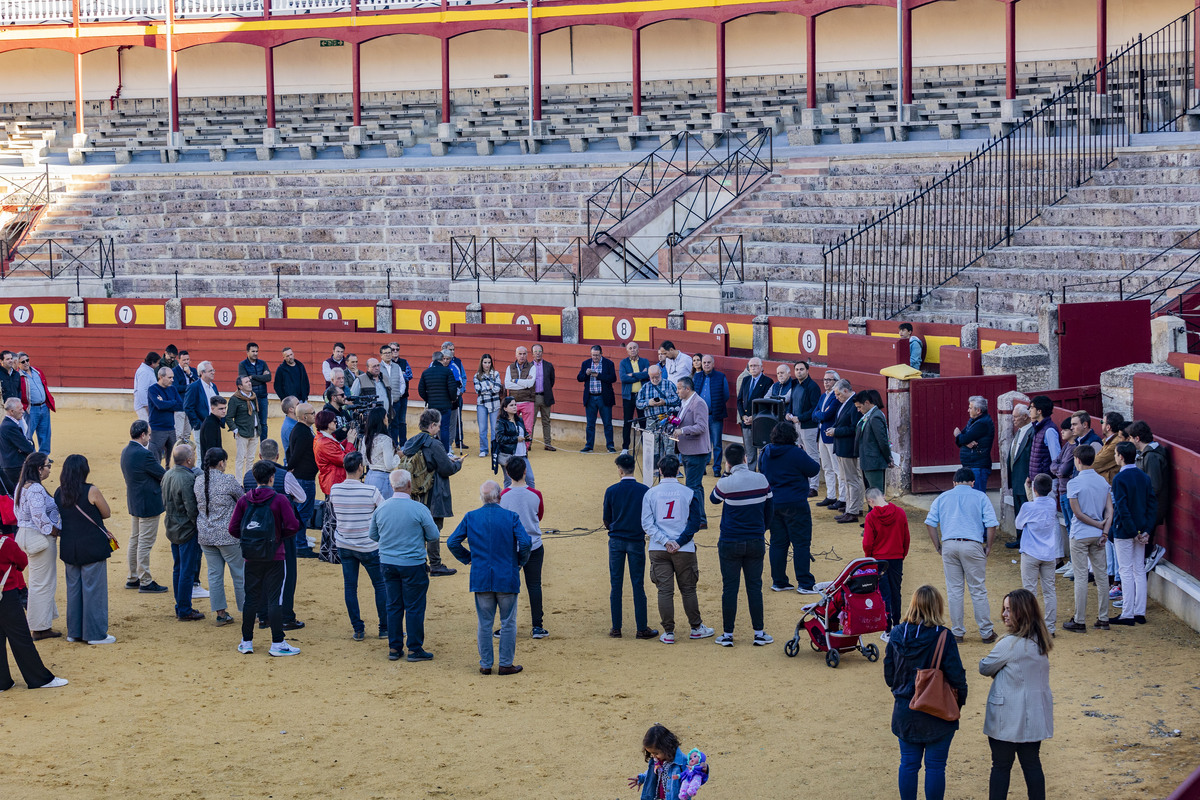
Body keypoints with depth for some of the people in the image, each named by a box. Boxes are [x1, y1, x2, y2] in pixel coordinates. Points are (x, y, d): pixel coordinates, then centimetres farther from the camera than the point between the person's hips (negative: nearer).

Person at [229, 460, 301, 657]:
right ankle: (277, 644, 1)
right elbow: (293, 526, -14)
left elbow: (233, 528, -1)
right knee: (275, 599, 0)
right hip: (274, 557, -3)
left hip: (251, 558, 3)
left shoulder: (244, 500, 2)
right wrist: (281, 535, 5)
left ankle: (246, 642, 16)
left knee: (250, 598, 11)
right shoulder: (279, 499, -8)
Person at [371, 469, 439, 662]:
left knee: (393, 606, 13)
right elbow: (434, 535, -6)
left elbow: (372, 535, 10)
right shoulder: (418, 509, -14)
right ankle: (415, 649, 10)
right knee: (414, 607, 5)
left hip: (387, 564, 4)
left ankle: (394, 648, 18)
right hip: (413, 565, -4)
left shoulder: (381, 508, -1)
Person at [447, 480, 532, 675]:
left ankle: (485, 664, 15)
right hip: (507, 578, -2)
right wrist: (520, 562, 1)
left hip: (480, 578, 2)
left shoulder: (470, 517, -1)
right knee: (508, 623, 8)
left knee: (484, 623, 11)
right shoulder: (511, 517, -8)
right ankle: (506, 664, 11)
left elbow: (453, 543, -1)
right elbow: (525, 542, -16)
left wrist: (468, 558, 13)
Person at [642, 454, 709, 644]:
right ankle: (696, 628, 20)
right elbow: (694, 522, -6)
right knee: (688, 589, 11)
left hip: (658, 550, 0)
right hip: (685, 550, 0)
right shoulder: (689, 493, -2)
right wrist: (679, 542, -8)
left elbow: (647, 523, -6)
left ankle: (668, 632, 5)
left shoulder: (650, 493, -1)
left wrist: (665, 541, -9)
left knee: (665, 590, 4)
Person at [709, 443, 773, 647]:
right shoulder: (762, 480, -3)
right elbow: (769, 510, 8)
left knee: (729, 588, 4)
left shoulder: (726, 483, -13)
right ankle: (759, 633, 11)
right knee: (754, 587, 9)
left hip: (730, 544, -2)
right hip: (756, 542, 2)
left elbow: (713, 499, 9)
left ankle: (727, 634, 9)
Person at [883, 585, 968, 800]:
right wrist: (960, 700, 3)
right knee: (935, 766, 5)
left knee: (908, 764, 13)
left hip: (905, 712, 4)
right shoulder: (943, 637, -17)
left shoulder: (897, 634, -4)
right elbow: (956, 675, -15)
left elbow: (889, 675, 4)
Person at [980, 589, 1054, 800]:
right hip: (1035, 716, 7)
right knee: (1032, 763, 13)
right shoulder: (1040, 642, 4)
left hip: (1008, 718, -7)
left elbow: (984, 668, -8)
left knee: (1001, 766, 4)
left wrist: (996, 671, 10)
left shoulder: (1010, 644, -20)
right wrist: (1004, 670, 1)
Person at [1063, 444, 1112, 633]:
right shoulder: (1103, 481, 4)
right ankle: (1103, 619, 15)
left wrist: (1098, 524, -5)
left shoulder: (1074, 483, -13)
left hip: (1080, 535, -5)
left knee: (1081, 577, -2)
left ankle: (1079, 621, 1)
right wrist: (1104, 531, -3)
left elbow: (1077, 513, -14)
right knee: (1101, 575, 10)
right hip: (1097, 536, 5)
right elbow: (1109, 510, 0)